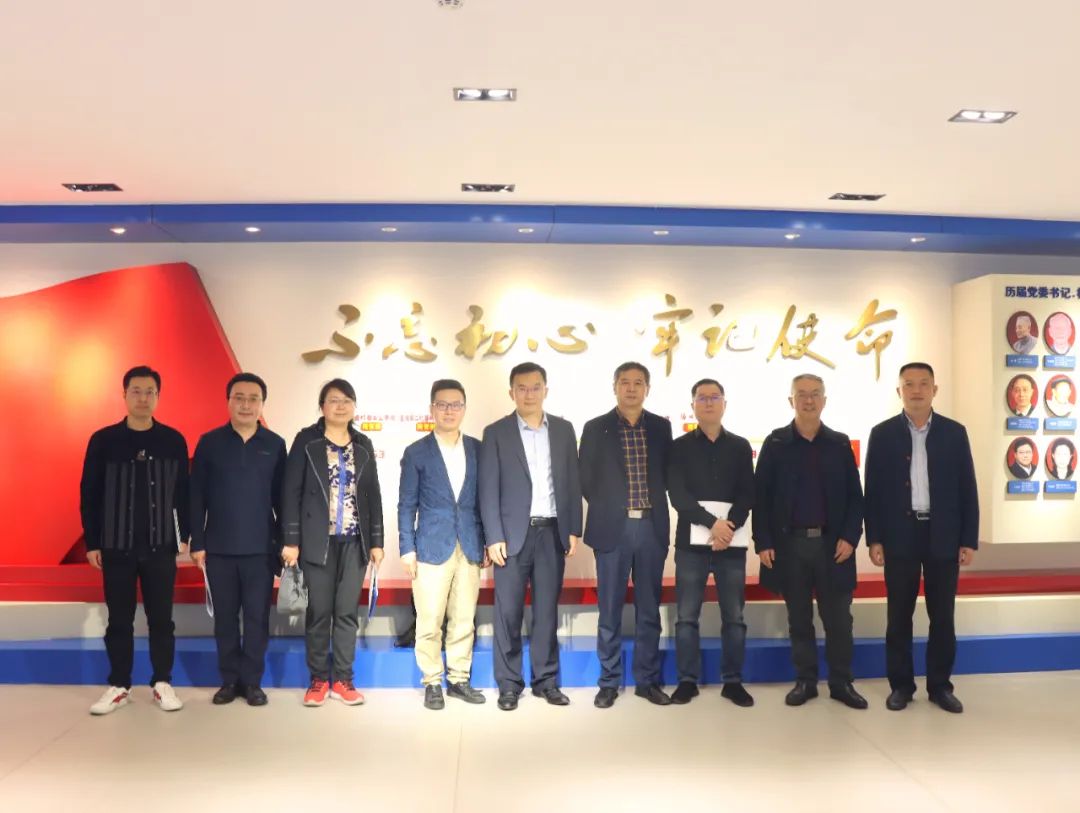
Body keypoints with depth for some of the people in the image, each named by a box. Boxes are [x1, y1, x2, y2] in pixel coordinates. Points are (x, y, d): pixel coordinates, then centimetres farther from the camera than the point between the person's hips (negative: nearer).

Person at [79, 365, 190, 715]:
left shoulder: (173, 440, 1)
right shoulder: (103, 440, -1)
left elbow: (183, 492, 4)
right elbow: (89, 494, 2)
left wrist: (183, 536, 2)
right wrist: (92, 542, 0)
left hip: (161, 546, 0)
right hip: (116, 546, 0)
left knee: (161, 619, 6)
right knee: (119, 621, 9)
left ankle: (162, 684, 18)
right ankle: (119, 686, 21)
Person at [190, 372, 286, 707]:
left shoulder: (275, 444, 2)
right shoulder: (209, 442, 1)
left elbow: (282, 498, 4)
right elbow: (196, 497, 2)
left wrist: (285, 542, 2)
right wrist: (197, 543, -2)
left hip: (261, 548, 0)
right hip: (219, 547, 0)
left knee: (257, 616, 4)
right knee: (225, 617, 8)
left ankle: (252, 681, 15)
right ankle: (230, 679, 20)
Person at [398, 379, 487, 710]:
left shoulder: (477, 449, 7)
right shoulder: (416, 453, -1)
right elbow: (406, 505, 0)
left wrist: (486, 541, 7)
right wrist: (407, 549, -5)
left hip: (469, 547, 3)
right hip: (432, 547, -3)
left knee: (464, 620, 9)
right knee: (429, 622, 1)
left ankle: (459, 679, 22)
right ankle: (432, 683, 15)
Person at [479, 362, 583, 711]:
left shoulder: (563, 430, 8)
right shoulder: (496, 433, 0)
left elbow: (572, 483, 9)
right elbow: (488, 490, -4)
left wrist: (574, 529, 4)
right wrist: (494, 538, -10)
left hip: (552, 532, 2)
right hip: (513, 533, -2)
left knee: (547, 610, 9)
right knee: (508, 611, 2)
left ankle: (546, 679, 20)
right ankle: (509, 683, 15)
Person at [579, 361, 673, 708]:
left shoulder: (661, 427, 7)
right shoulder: (595, 428, 0)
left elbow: (667, 474, 11)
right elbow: (586, 480, 2)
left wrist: (652, 503, 1)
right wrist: (607, 508, 1)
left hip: (651, 527, 2)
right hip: (613, 527, -2)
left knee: (649, 609, 9)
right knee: (610, 610, 4)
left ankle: (647, 680, 20)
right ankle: (609, 682, 15)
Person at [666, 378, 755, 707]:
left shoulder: (741, 447, 10)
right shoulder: (680, 447, 5)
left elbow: (747, 495, 1)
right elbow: (678, 495, -6)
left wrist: (729, 527, -15)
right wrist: (712, 522, -18)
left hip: (732, 541, 1)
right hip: (691, 541, -1)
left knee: (734, 616, 4)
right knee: (687, 616, 1)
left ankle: (733, 681, 15)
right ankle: (687, 680, 11)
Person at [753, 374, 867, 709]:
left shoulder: (840, 443, 6)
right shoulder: (775, 443, 2)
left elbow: (854, 495, 4)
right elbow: (761, 495, -1)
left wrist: (850, 536, -7)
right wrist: (763, 542, -7)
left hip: (832, 542, 1)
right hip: (789, 543, -1)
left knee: (838, 618, 6)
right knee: (799, 618, 9)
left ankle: (842, 682, 19)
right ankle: (805, 681, 20)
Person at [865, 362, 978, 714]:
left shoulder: (954, 432, 4)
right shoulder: (882, 434, 1)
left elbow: (967, 489, 3)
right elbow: (873, 491, 0)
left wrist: (969, 540, -2)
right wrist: (874, 539, -5)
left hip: (943, 536, 1)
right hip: (900, 536, -1)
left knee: (942, 616, 7)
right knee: (899, 615, 6)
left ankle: (940, 685, 20)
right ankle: (901, 685, 17)